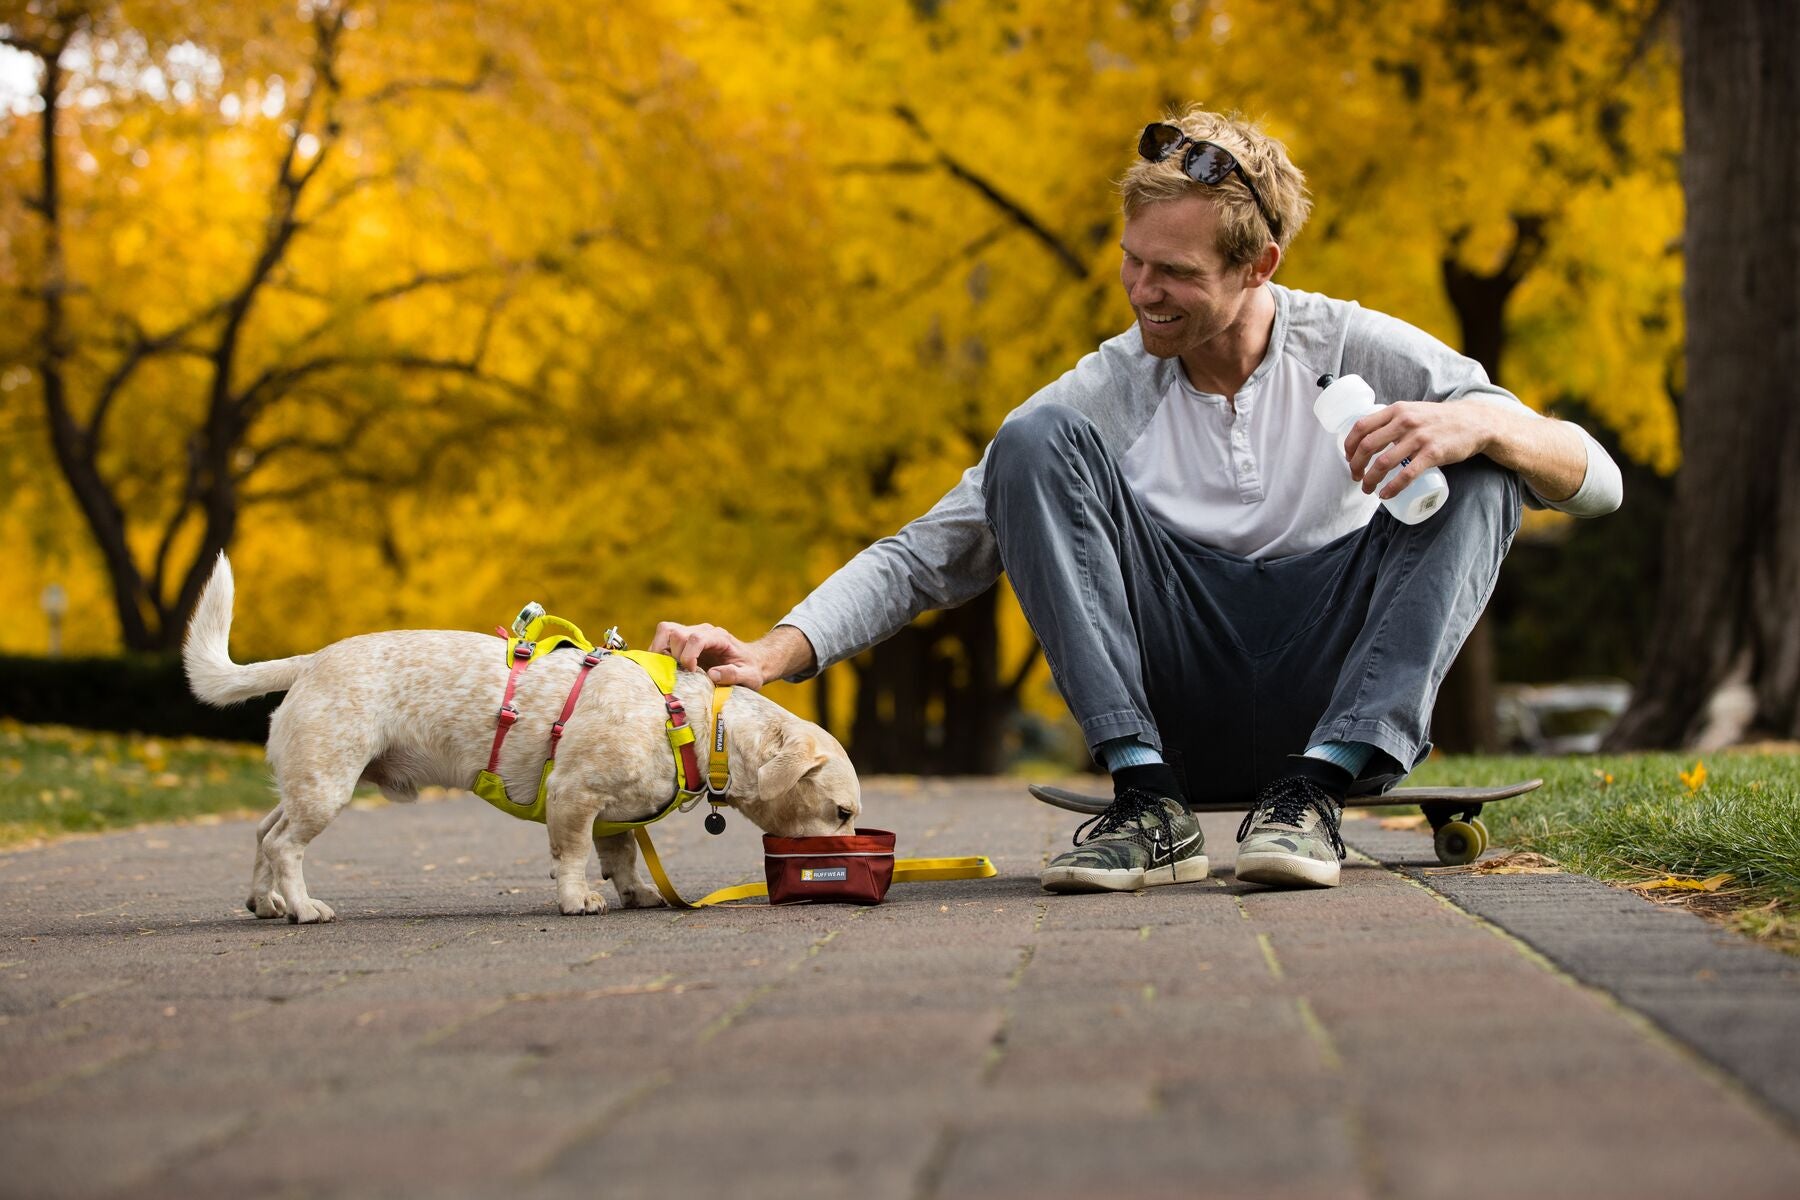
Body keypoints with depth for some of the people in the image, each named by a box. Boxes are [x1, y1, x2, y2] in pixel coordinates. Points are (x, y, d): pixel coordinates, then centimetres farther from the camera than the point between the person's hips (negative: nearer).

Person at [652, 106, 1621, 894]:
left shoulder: (1355, 350, 0)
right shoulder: (1109, 391, 2)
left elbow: (1595, 480, -4)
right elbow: (930, 555, 0)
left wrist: (1477, 423, -27)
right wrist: (776, 652, -17)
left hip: (1340, 699, 0)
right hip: (1182, 713, 1)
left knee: (1477, 467, -19)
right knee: (1038, 440, -15)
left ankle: (1312, 794, -26)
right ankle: (1149, 805, -25)